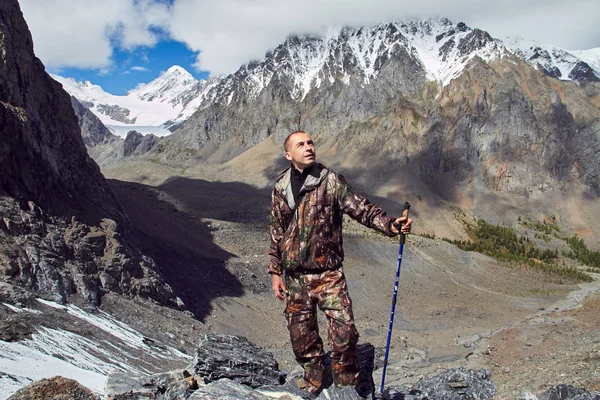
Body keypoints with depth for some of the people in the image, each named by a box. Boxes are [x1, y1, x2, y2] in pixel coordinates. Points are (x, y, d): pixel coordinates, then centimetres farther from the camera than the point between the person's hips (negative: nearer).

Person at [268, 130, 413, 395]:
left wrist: (391, 225, -27)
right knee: (302, 337, 11)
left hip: (328, 274, -3)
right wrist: (275, 272, 9)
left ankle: (347, 386, 14)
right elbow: (276, 234, 12)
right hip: (294, 278, 3)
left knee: (344, 332, -10)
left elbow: (362, 209, -10)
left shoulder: (331, 181, -5)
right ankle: (315, 384, 34)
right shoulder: (280, 189, 5)